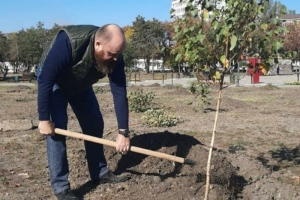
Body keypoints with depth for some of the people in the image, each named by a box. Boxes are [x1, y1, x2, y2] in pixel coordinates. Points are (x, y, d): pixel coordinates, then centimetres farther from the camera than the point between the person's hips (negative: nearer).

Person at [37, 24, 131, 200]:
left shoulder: (115, 57, -27)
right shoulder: (68, 42, -42)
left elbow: (120, 93, -23)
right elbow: (45, 80, -36)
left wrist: (123, 131, -26)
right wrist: (44, 119, -33)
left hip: (81, 84, 5)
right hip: (53, 81, -5)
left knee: (95, 125, 4)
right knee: (57, 129, -16)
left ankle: (100, 173, 21)